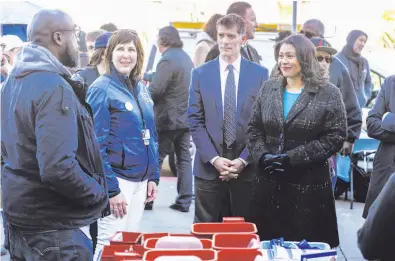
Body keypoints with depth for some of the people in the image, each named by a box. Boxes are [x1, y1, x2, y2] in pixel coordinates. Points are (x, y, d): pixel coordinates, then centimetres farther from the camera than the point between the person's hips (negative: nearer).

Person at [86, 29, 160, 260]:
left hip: (141, 180, 7)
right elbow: (97, 144, -15)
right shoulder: (101, 88, -11)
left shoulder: (142, 89, 10)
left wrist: (153, 176, 10)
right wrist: (111, 189, -18)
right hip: (117, 178, -7)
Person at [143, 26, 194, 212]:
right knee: (184, 158, 9)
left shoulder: (168, 60, -17)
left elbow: (155, 90, -21)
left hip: (168, 119, -8)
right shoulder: (185, 57, 12)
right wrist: (145, 76, 27)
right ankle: (184, 201, 11)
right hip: (186, 116, 8)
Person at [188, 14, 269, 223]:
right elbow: (195, 121, 1)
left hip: (247, 167, 0)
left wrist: (244, 159, -9)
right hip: (209, 167, 0)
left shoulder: (260, 74, 3)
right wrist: (213, 158, -10)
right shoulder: (200, 74, 5)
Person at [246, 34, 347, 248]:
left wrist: (292, 158, -16)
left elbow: (335, 136, -11)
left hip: (309, 184, -4)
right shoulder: (268, 89, 8)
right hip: (268, 181, 4)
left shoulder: (328, 93, -5)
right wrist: (262, 156, -10)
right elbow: (253, 129, 10)